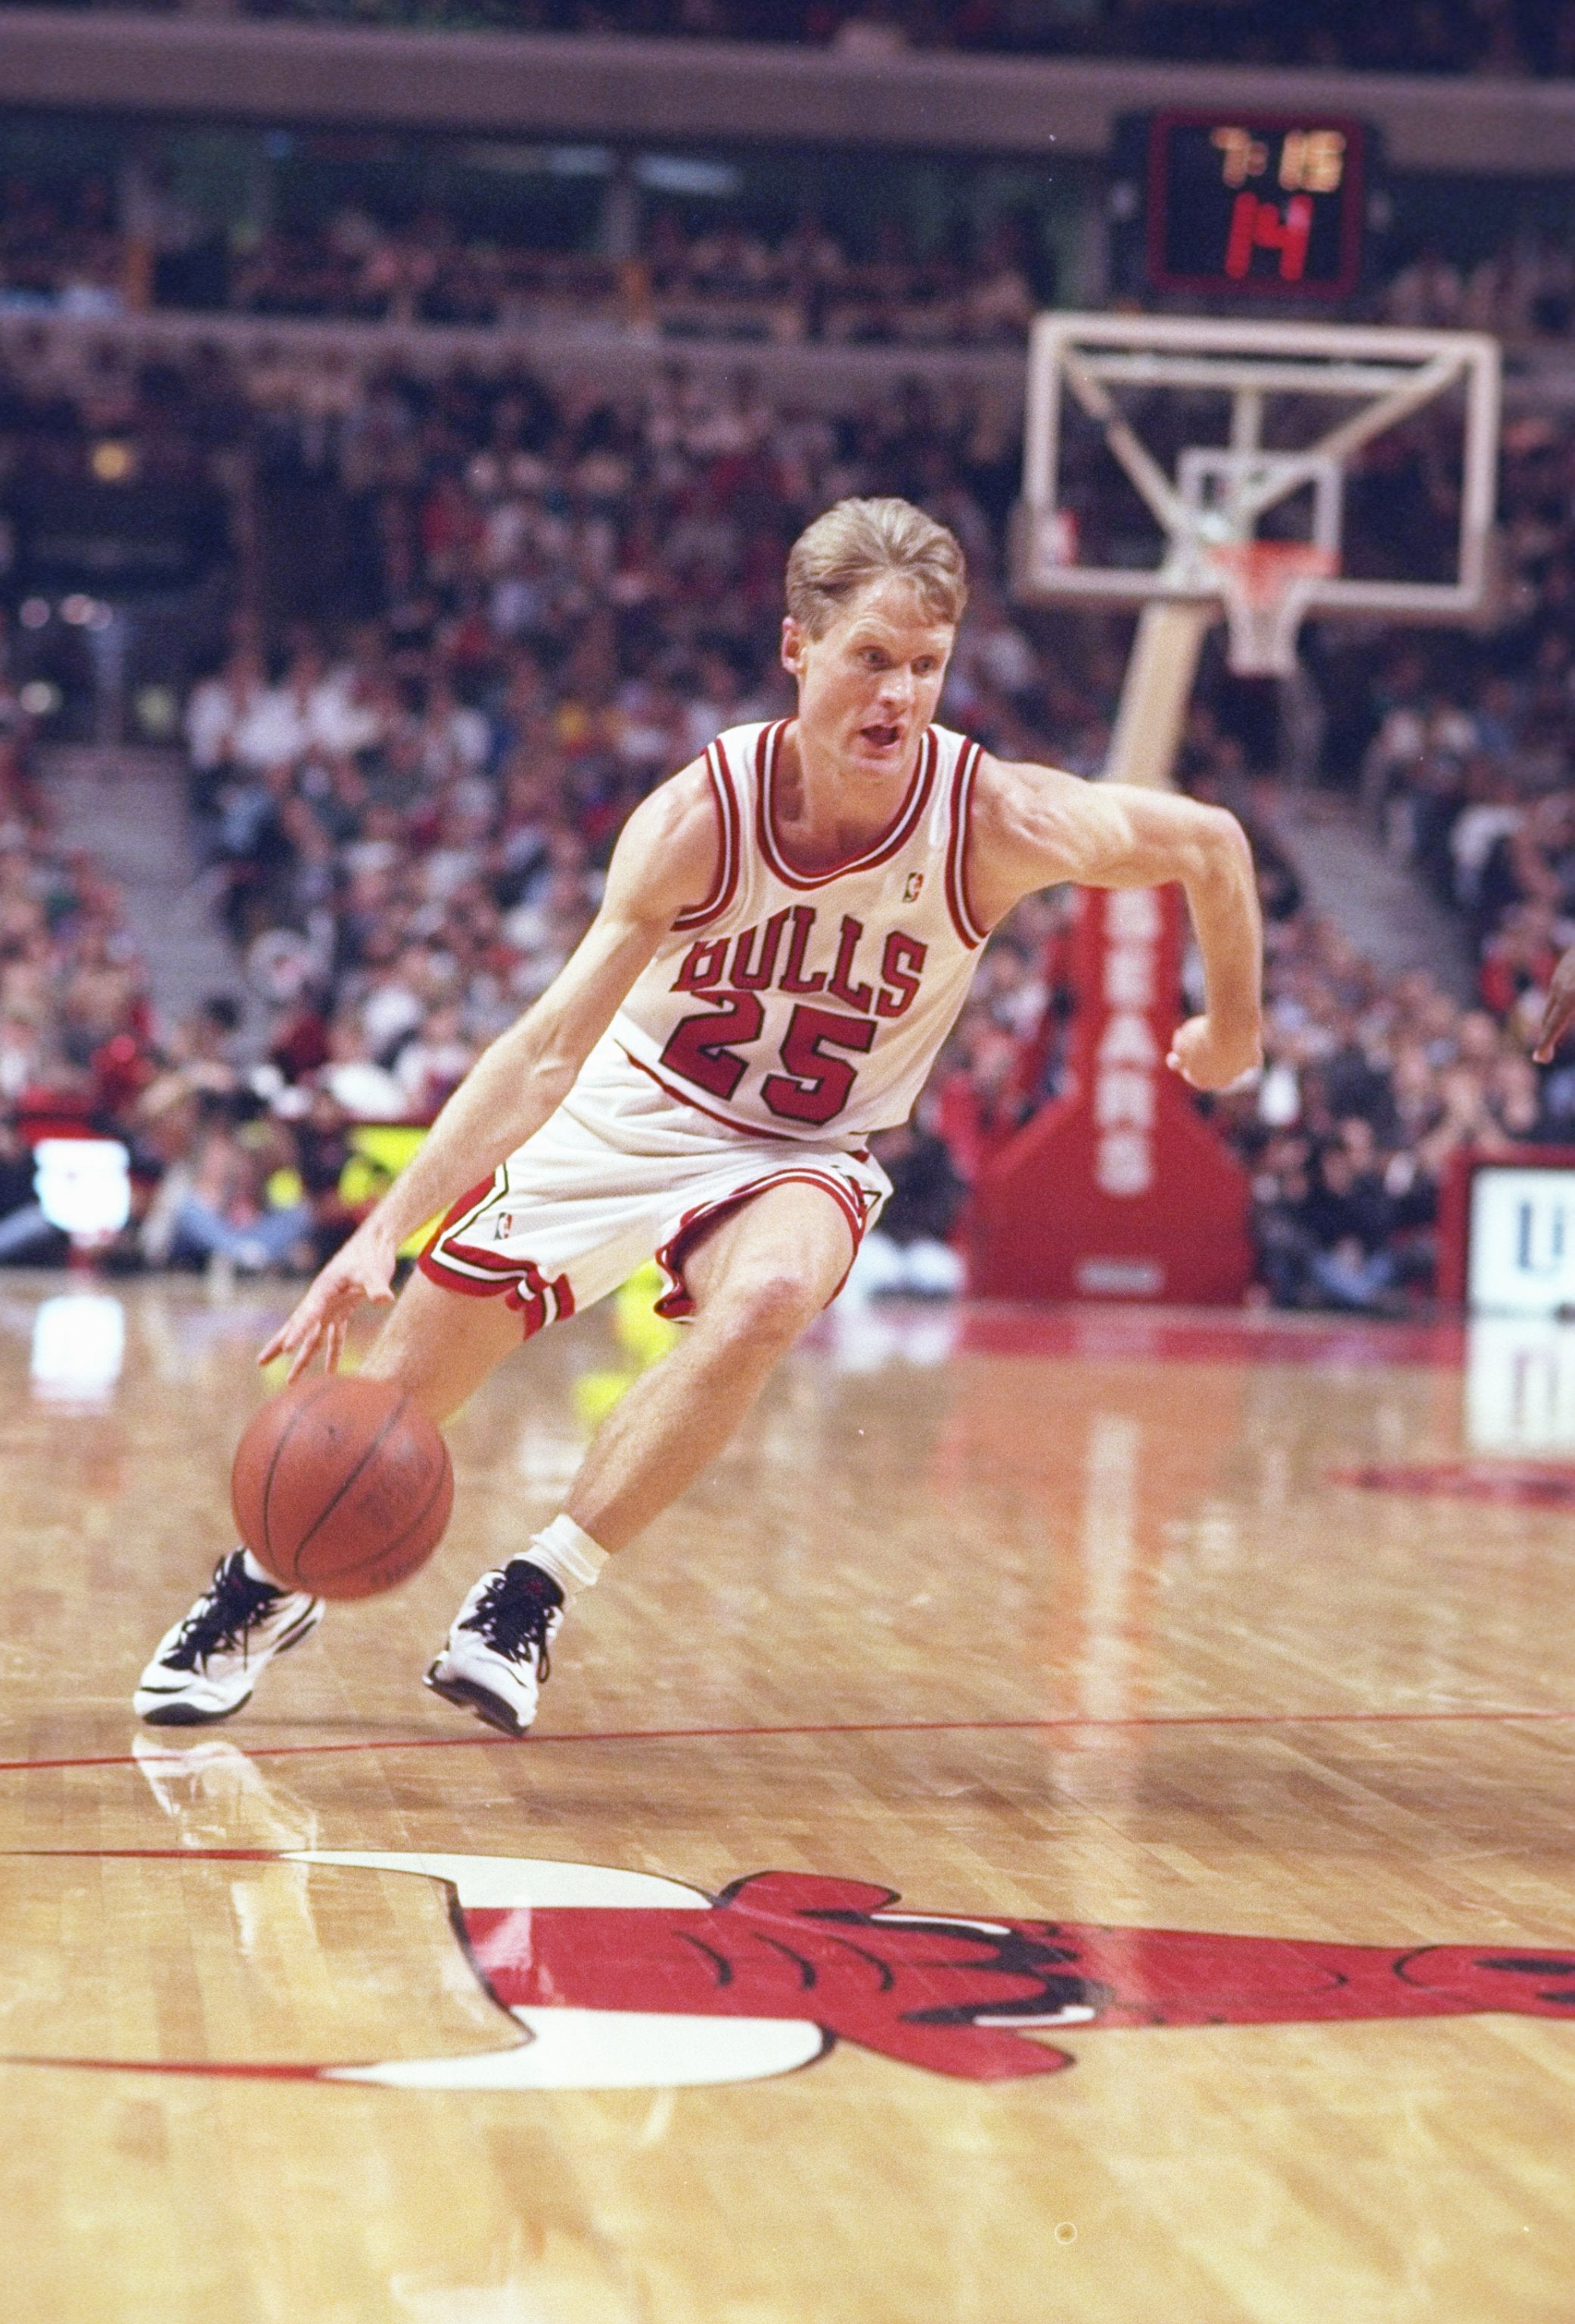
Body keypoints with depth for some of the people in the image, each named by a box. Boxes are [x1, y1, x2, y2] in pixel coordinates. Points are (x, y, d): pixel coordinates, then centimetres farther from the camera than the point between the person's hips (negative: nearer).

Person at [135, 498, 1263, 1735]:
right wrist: (382, 1234, -36)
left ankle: (537, 1592, -19)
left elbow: (1210, 841, -8)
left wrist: (1233, 1032, 4)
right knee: (401, 1384, 3)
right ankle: (268, 1585, 36)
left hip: (802, 1154, 0)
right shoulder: (699, 819, -27)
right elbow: (547, 1051, -29)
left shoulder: (992, 821, -25)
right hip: (627, 1118, 0)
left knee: (766, 1301, -35)